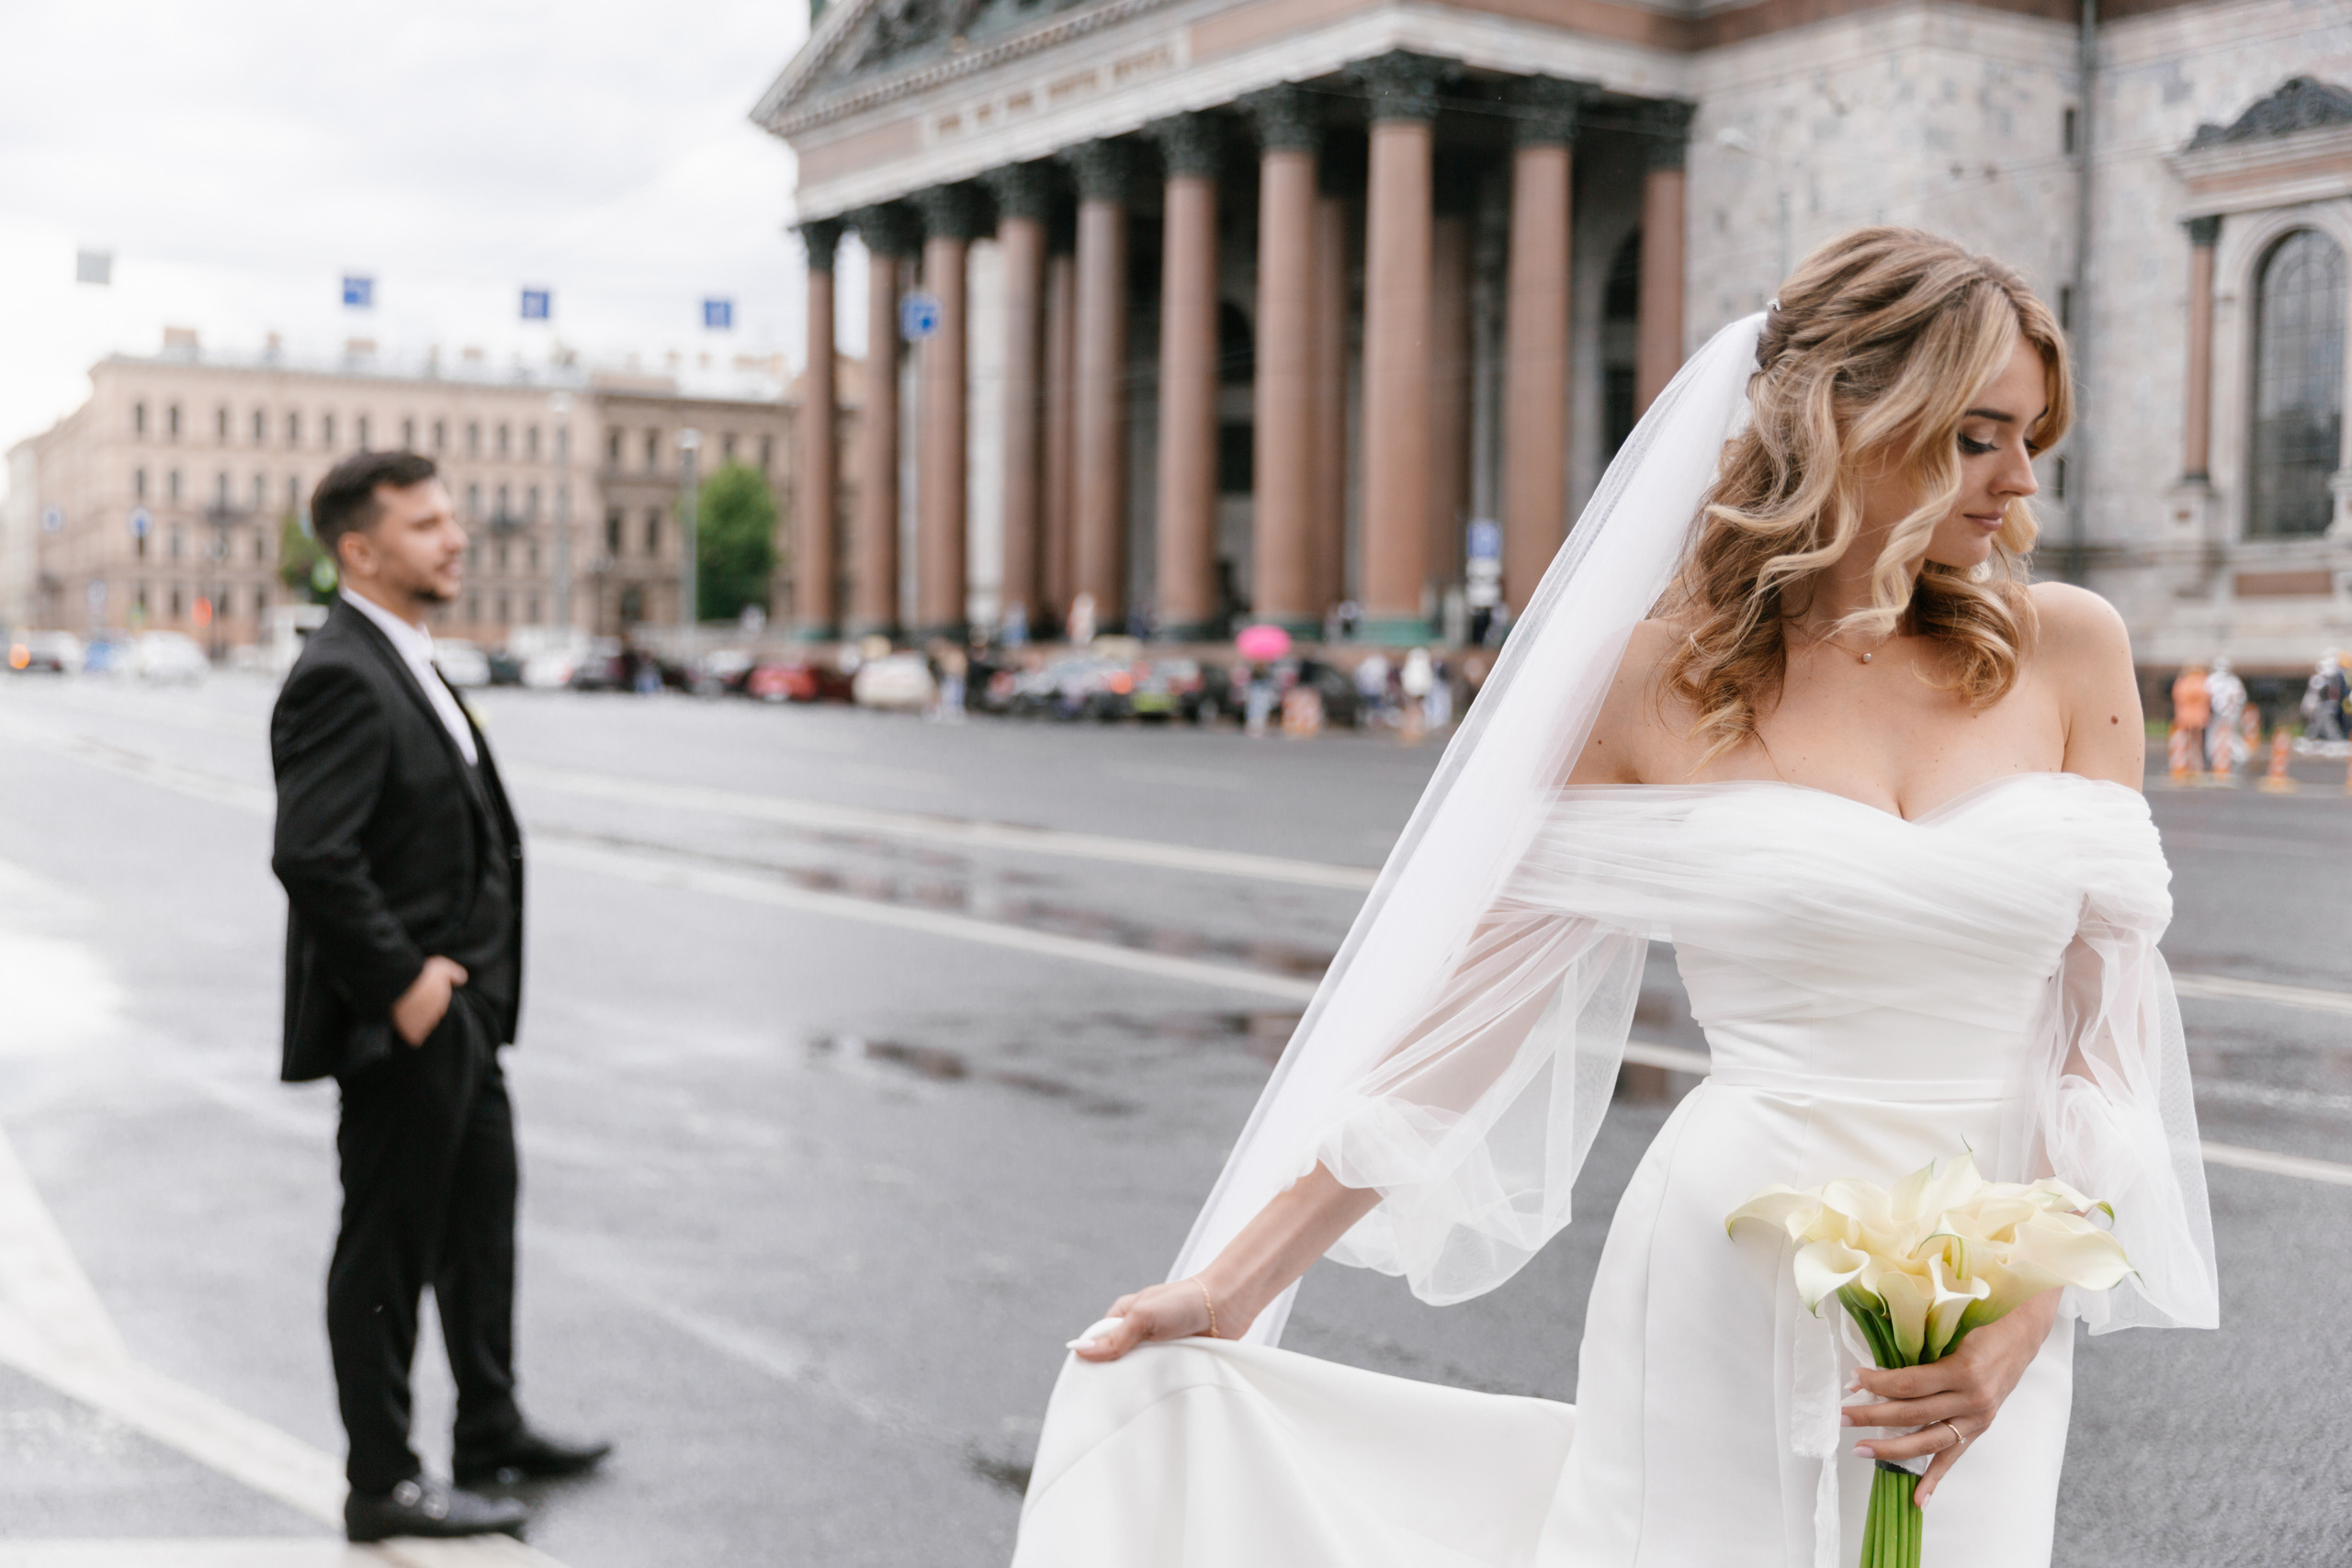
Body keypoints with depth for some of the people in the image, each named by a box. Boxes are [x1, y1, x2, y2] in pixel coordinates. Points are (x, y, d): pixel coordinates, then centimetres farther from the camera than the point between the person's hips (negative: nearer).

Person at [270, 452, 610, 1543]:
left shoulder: (406, 665, 13)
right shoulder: (341, 677, -19)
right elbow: (310, 856, -28)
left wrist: (469, 981, 13)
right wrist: (402, 983, -23)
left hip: (459, 1012, 10)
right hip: (402, 1026, -10)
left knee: (480, 1224, 21)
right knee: (388, 1249, 3)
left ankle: (491, 1432, 36)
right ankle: (382, 1484, 16)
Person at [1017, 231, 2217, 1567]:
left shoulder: (2068, 650, 1)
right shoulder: (1658, 678, -4)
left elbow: (2110, 1028, 2)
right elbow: (1470, 1007, -2)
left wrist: (2023, 1318, -10)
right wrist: (1232, 1286, -3)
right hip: (1723, 1301, -2)